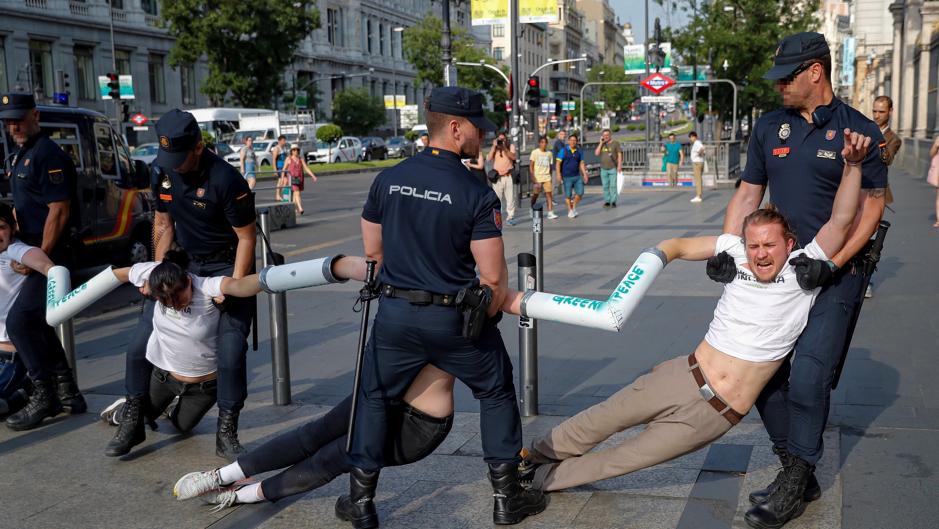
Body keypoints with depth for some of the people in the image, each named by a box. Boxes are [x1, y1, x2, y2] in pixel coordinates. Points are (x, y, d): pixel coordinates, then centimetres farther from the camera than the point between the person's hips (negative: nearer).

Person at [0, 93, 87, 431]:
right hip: (33, 250, 10)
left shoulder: (47, 155, -15)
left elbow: (59, 211, -20)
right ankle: (67, 394, 19)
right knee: (35, 324, 11)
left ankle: (45, 396, -1)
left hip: (50, 253, -10)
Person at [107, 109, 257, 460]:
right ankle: (132, 424, 17)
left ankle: (226, 434, 2)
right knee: (139, 344, 1)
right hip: (184, 262, 6)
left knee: (232, 350, -14)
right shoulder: (161, 172, -6)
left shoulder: (226, 179, -24)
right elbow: (163, 224, 7)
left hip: (227, 265, -5)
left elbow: (246, 237, -17)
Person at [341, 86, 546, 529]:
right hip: (455, 318, -3)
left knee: (373, 397, 21)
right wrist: (484, 319, 5)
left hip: (395, 314, 3)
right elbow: (493, 276, -14)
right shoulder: (477, 195, -13)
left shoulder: (387, 180, -1)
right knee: (496, 393, 18)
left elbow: (372, 251, 8)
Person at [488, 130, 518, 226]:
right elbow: (489, 158, -5)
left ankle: (510, 217, 7)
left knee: (510, 198, 1)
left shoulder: (510, 146, 9)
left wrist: (504, 148, -15)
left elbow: (514, 157, -8)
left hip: (508, 176, 0)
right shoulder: (494, 148, 11)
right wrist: (494, 146, -9)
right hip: (497, 177, 0)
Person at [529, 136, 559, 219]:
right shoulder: (535, 152, -3)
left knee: (549, 193, -6)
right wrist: (533, 177, -13)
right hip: (537, 177, -3)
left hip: (547, 177, 3)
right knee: (535, 195, 6)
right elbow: (531, 166, -5)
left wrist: (550, 176, 15)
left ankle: (550, 212, -9)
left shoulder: (549, 153, 8)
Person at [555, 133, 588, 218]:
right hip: (567, 177, -3)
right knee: (568, 195, 3)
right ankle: (570, 211, 18)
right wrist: (558, 174, -13)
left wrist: (585, 174, 5)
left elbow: (581, 164, 13)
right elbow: (558, 163, -5)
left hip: (577, 176, 3)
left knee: (580, 192, -3)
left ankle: (574, 207, 19)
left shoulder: (579, 152, 8)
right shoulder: (563, 151, -4)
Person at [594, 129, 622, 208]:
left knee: (613, 186, -6)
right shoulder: (601, 144, 12)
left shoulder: (615, 143, 1)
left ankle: (613, 202, -2)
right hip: (603, 169, 4)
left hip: (613, 168, -4)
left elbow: (619, 154, -2)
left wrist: (619, 165, -12)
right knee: (605, 186, 4)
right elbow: (596, 153, 0)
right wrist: (601, 143, -4)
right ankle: (607, 202, 9)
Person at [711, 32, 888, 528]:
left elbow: (872, 204, -7)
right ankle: (797, 473, 20)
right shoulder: (769, 127, 8)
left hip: (834, 274, -5)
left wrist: (832, 262, -18)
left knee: (808, 376, -12)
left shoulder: (858, 130, -6)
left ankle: (794, 486, 4)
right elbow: (747, 194, 10)